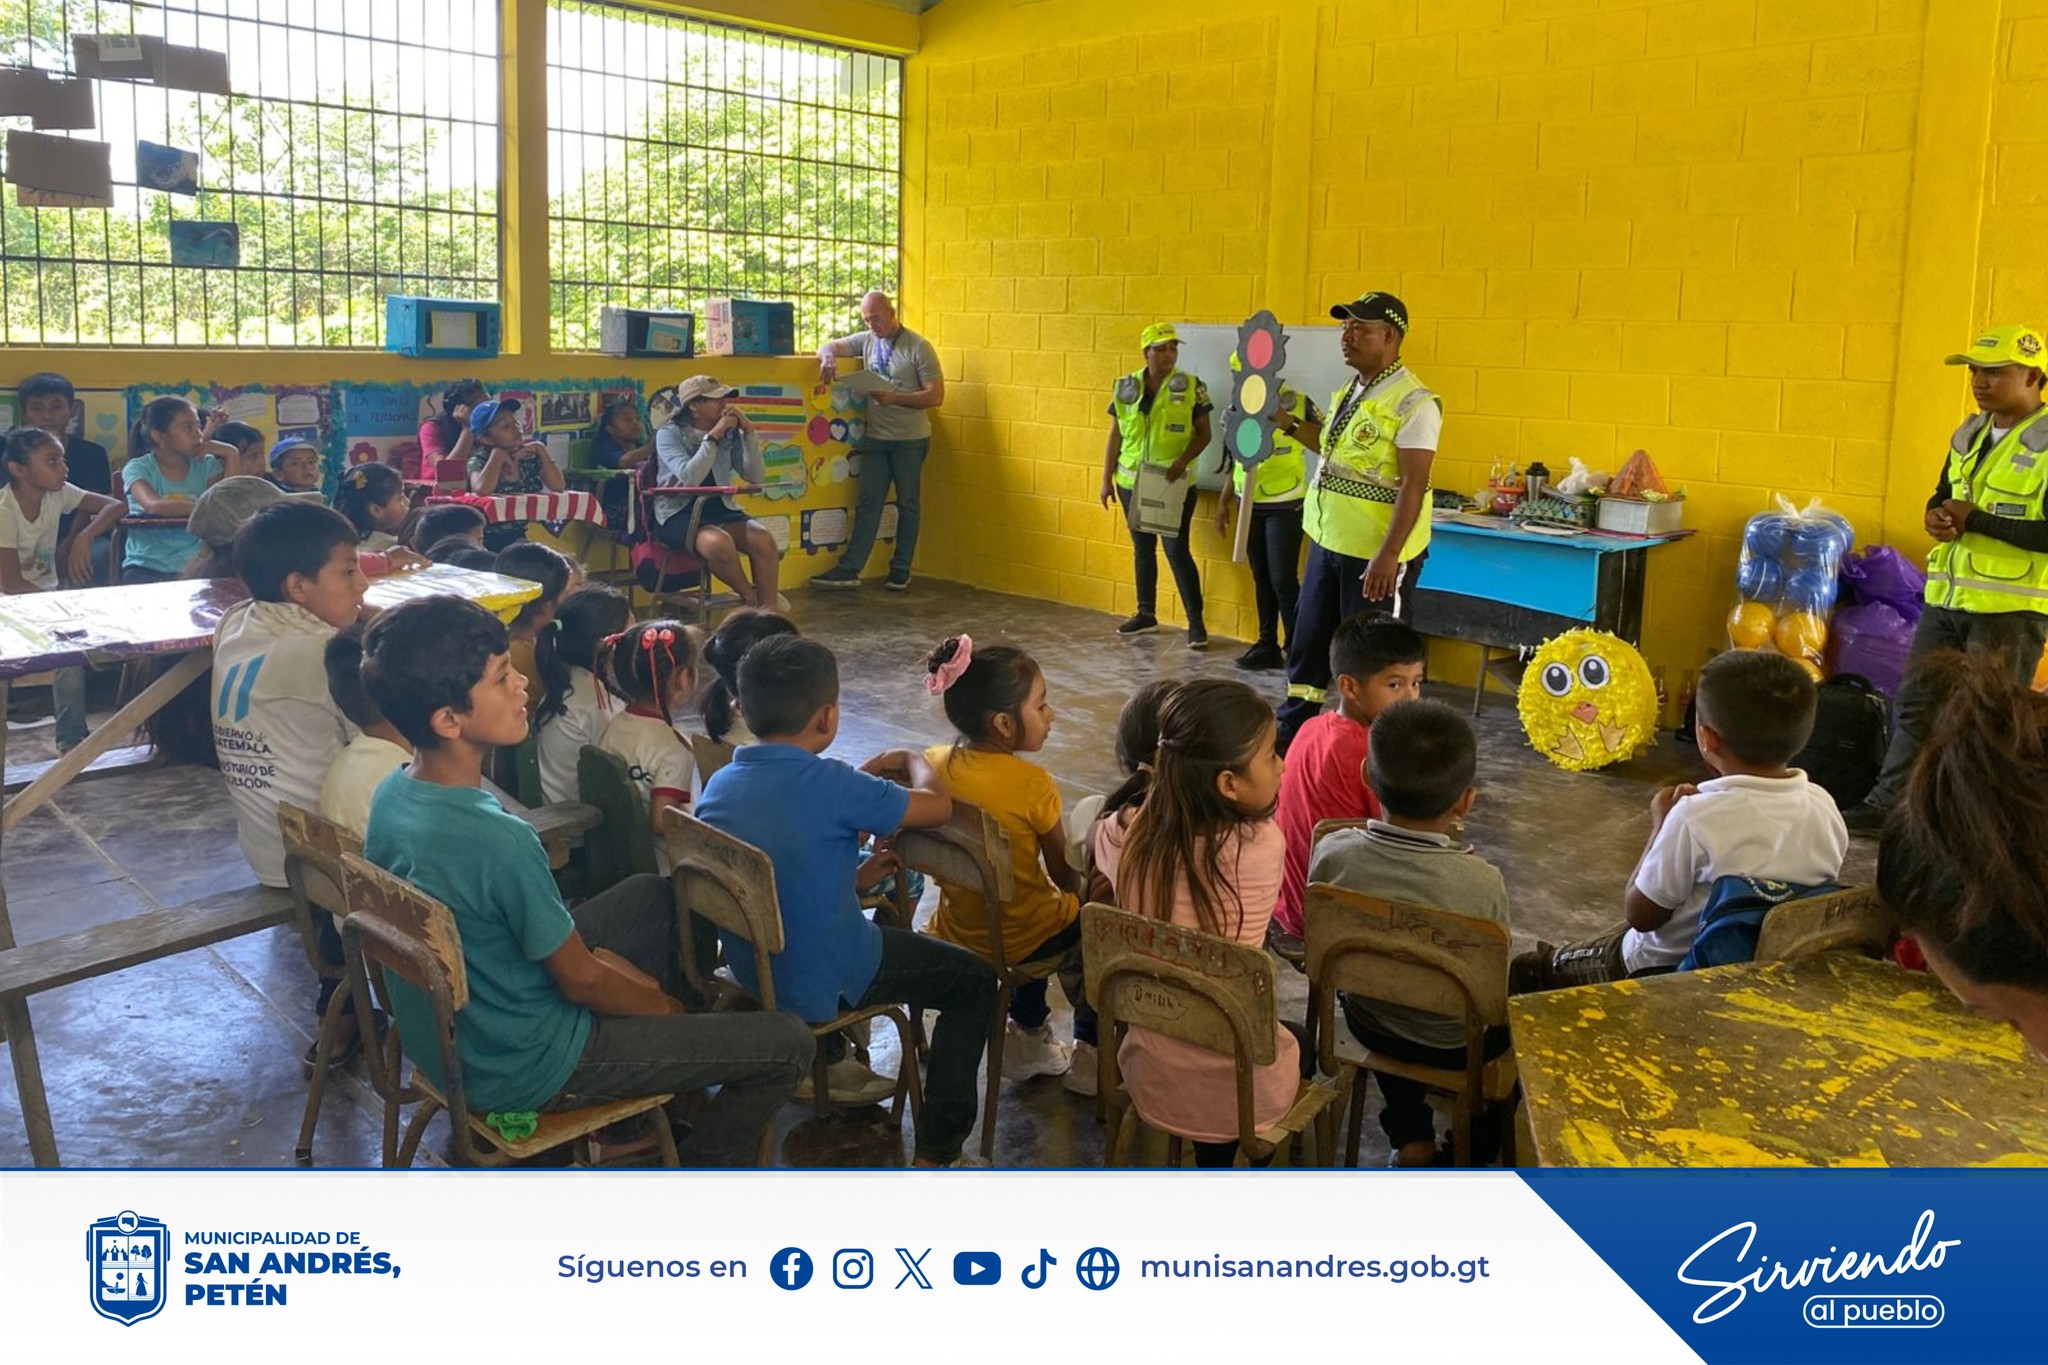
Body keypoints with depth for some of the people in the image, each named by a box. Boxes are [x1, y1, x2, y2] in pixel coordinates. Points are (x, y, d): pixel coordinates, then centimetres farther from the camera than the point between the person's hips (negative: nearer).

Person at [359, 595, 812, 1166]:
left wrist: (593, 956, 6)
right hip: (520, 1069, -9)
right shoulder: (500, 842, -34)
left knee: (650, 895, 25)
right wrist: (666, 1005, -1)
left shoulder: (391, 795, -7)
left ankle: (662, 1070, 36)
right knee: (786, 1042, -4)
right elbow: (581, 982, -20)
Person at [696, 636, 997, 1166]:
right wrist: (914, 761, 6)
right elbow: (937, 807, -14)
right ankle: (937, 1153, 10)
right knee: (974, 981, 11)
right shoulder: (831, 784, -26)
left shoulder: (719, 784, -5)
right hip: (824, 987, -7)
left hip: (750, 970, 7)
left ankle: (826, 1061, 50)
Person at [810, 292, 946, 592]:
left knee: (907, 504, 6)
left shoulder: (918, 347, -8)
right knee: (868, 503, 2)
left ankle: (901, 570, 14)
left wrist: (894, 398, -22)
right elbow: (828, 346, 7)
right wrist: (828, 357, -18)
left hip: (910, 440, -4)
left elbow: (936, 395, -12)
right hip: (874, 437, 4)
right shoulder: (866, 340, 7)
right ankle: (849, 569, -1)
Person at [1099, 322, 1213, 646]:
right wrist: (1107, 479, 5)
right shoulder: (1126, 387, 3)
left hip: (1175, 485, -4)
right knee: (1142, 549, 14)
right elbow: (1115, 435, 8)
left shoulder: (1191, 387, -5)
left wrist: (1183, 461, -19)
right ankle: (1146, 614, 27)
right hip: (1132, 483, 4)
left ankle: (1196, 622, 2)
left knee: (1178, 551, -6)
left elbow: (1203, 433, -3)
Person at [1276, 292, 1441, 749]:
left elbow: (1412, 487, -22)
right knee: (1308, 642, 17)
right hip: (1328, 542, 9)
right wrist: (1286, 424, 21)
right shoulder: (1350, 392, 10)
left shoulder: (1412, 402, -17)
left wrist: (1387, 557, -28)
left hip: (1376, 555, -9)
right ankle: (1291, 733, 31)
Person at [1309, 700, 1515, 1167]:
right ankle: (1474, 1155, 39)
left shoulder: (1333, 853, -26)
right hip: (1456, 1046, -2)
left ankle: (1410, 1140, 38)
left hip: (1366, 1023, 3)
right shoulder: (1483, 882, -33)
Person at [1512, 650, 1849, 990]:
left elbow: (1640, 914, -18)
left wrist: (1660, 824, -8)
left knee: (1524, 971, 11)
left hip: (1667, 970, -6)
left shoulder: (1696, 816, -31)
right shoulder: (1824, 807, -13)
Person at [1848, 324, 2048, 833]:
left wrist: (1975, 519, -20)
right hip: (1948, 596, 8)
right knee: (1914, 705, 13)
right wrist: (1937, 516, 0)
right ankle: (1888, 804, 23)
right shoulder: (1970, 433, 11)